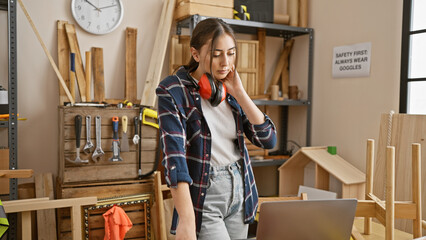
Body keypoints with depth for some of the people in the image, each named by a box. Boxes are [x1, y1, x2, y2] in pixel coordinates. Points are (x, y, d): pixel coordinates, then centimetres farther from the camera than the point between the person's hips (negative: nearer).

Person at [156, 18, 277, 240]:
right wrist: (186, 220, -28)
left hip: (240, 193, 6)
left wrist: (238, 92, -9)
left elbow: (268, 139, -1)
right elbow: (174, 156, -20)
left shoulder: (230, 90, 5)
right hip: (203, 197, -5)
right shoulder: (172, 91, -12)